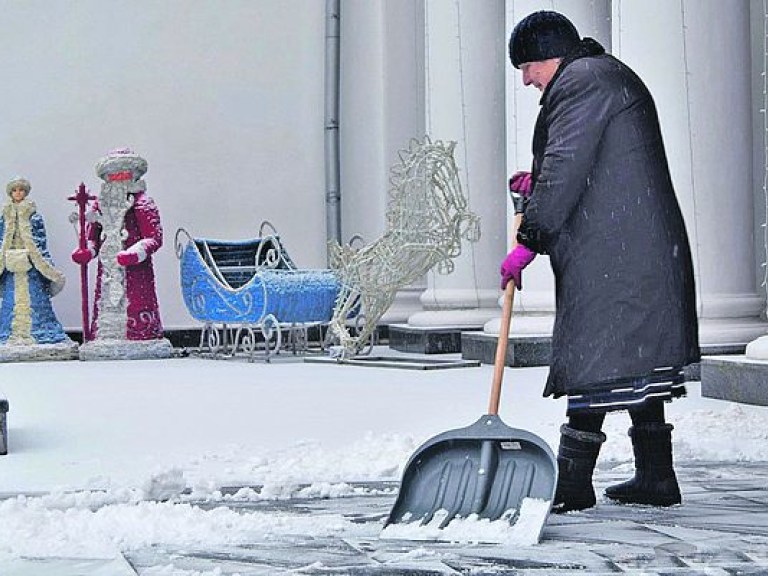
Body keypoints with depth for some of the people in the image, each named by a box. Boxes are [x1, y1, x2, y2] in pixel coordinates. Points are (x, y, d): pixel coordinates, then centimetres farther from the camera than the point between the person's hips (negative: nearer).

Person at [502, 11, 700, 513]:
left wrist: (529, 241, -14)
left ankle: (572, 482, -10)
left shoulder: (581, 81, -8)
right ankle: (656, 477, 14)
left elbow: (565, 167, -16)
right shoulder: (612, 76, 25)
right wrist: (537, 185, 19)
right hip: (644, 249, 11)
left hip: (609, 255, -11)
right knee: (635, 361, 11)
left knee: (596, 361, -11)